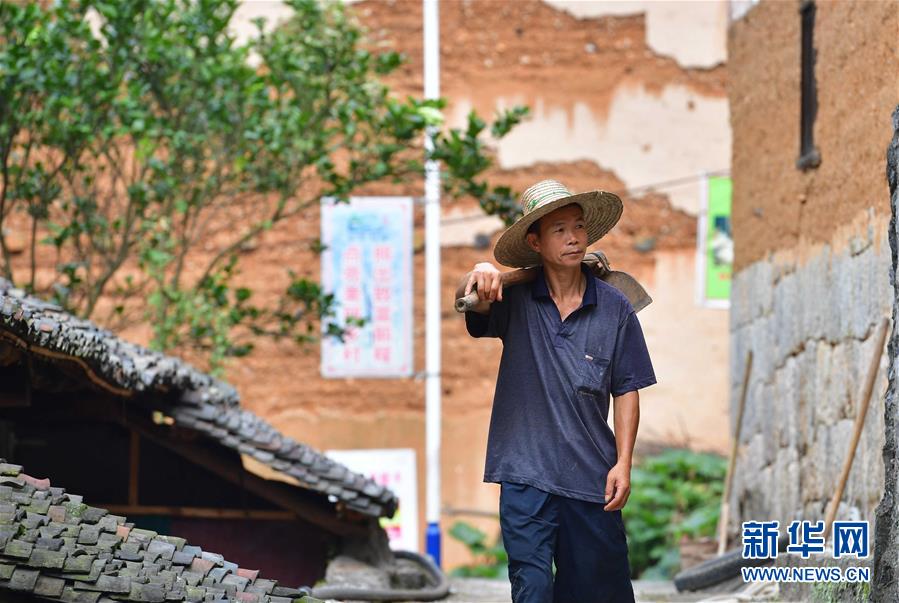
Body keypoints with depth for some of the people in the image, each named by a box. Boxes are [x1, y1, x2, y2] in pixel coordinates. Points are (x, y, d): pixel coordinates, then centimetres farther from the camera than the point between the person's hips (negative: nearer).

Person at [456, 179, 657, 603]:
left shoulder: (614, 308, 2)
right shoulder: (515, 300, 0)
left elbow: (626, 391, 4)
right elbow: (468, 300, -20)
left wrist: (623, 463, -3)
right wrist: (479, 277, -44)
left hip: (591, 475, 1)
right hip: (526, 476, -1)